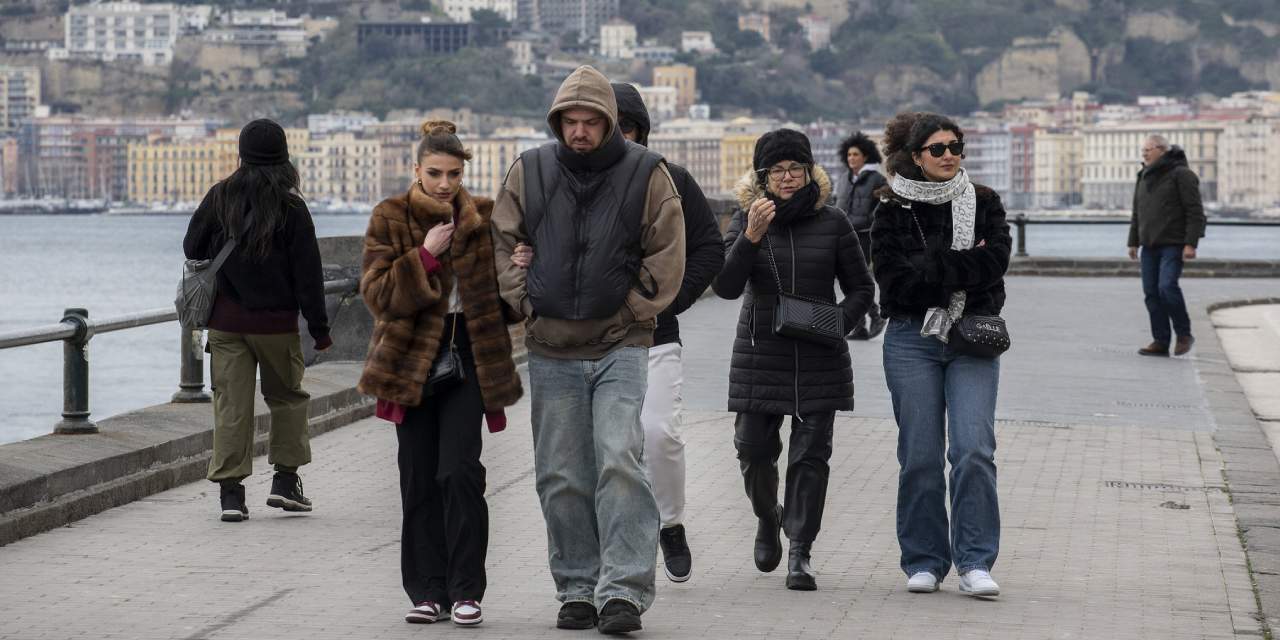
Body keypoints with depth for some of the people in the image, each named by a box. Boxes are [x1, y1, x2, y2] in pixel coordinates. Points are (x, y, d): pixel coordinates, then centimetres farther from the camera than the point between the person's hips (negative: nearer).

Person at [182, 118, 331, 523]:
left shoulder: (220, 198, -1)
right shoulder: (290, 206, -8)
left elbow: (192, 249, 8)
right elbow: (307, 272, -7)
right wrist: (319, 327, -2)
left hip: (225, 319, 2)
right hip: (277, 321, -2)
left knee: (231, 403, 3)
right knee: (287, 396, 16)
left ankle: (230, 491, -1)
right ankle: (285, 480, 13)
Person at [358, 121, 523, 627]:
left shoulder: (482, 219, 4)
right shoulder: (390, 219, 0)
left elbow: (501, 293, 13)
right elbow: (378, 293, -8)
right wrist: (425, 255, -19)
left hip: (468, 355, 0)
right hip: (413, 359, 0)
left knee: (460, 471, -10)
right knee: (419, 478, 3)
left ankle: (465, 592, -4)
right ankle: (428, 591, 11)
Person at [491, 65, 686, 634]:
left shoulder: (645, 174, -2)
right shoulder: (529, 172, 4)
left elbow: (666, 255, 2)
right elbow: (505, 243, 13)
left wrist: (634, 311, -2)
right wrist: (526, 303, 3)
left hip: (620, 347, -3)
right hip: (551, 351, 3)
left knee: (619, 461, -16)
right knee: (561, 476, 6)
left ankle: (624, 589, -14)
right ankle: (578, 589, 16)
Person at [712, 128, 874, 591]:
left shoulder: (832, 222, 3)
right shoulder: (746, 219, 2)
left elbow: (861, 289, 9)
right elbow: (725, 286, -10)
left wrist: (838, 322, -10)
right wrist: (751, 237, -22)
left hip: (818, 358, 0)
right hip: (760, 353, 0)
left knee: (811, 454, -4)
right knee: (753, 449, 1)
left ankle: (800, 553, 3)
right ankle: (768, 518, 31)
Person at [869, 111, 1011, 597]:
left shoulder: (983, 204, 7)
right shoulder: (892, 210, 3)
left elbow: (995, 261, -8)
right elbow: (895, 281, -9)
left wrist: (932, 269, -11)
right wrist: (964, 266, -9)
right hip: (912, 341, 0)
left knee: (974, 449, -11)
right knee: (920, 456, 2)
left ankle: (974, 562, -7)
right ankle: (923, 562, 13)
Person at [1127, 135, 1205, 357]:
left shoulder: (1181, 174, -7)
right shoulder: (1145, 177, 15)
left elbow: (1195, 211, -12)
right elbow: (1137, 213, 21)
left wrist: (1190, 244, -18)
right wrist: (1133, 242, 15)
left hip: (1174, 244, -7)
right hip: (1150, 245, 7)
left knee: (1167, 287, -19)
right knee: (1152, 292, 1)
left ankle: (1184, 334, -2)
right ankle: (1161, 342, 6)